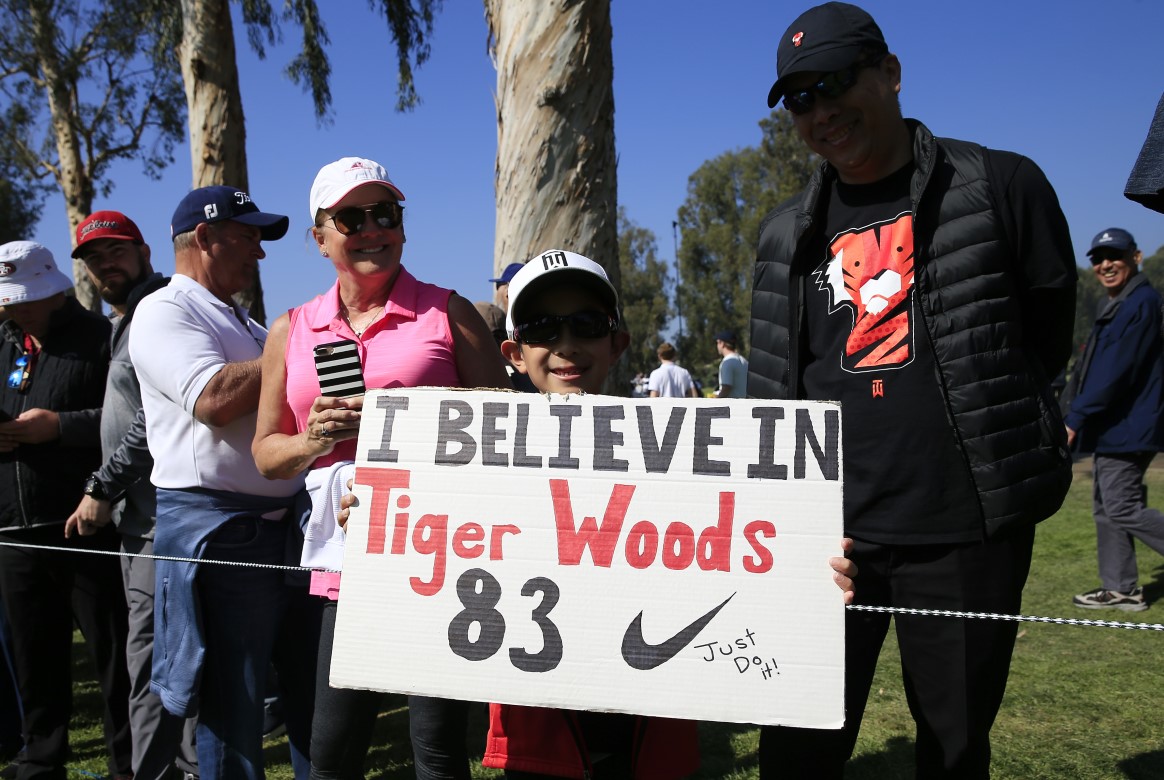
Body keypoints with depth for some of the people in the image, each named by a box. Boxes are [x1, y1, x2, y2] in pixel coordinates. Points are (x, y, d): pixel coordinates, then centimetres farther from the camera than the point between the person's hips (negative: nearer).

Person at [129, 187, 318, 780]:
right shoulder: (165, 311, -6)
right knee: (233, 703, 0)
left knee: (314, 692, 13)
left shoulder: (246, 325, 21)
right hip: (218, 526, -8)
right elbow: (213, 398, -23)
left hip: (287, 522, 8)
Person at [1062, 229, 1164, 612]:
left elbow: (1116, 372, -21)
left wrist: (1075, 418, -21)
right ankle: (1121, 588, 20)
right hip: (1113, 426, 10)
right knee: (1106, 507, 12)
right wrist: (1078, 415, 16)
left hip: (1128, 428, -10)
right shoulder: (1115, 306, 17)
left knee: (1122, 508, -9)